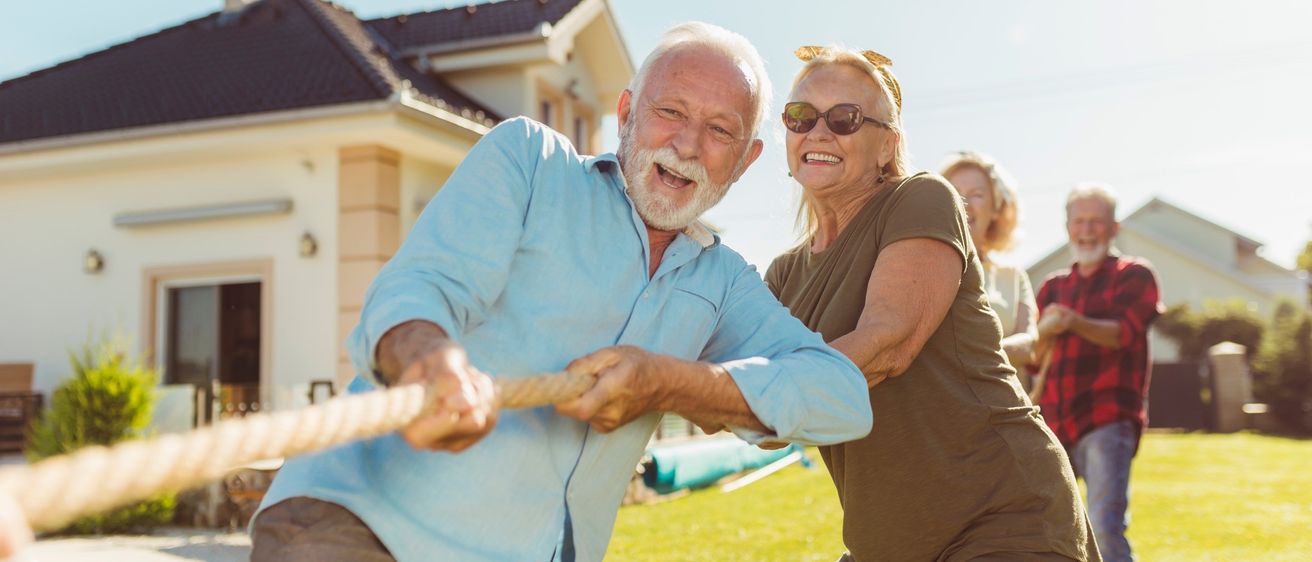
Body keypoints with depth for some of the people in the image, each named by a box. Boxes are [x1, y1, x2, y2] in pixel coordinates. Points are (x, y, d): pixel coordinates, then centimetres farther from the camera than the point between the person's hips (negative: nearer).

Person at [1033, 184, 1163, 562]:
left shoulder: (1134, 275, 7)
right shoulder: (1053, 287, 18)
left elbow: (1123, 332, -12)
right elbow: (1033, 354, 9)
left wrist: (1074, 322, -32)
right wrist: (1046, 332, -15)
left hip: (1107, 421, -5)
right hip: (1054, 423, 5)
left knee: (1105, 530, -17)